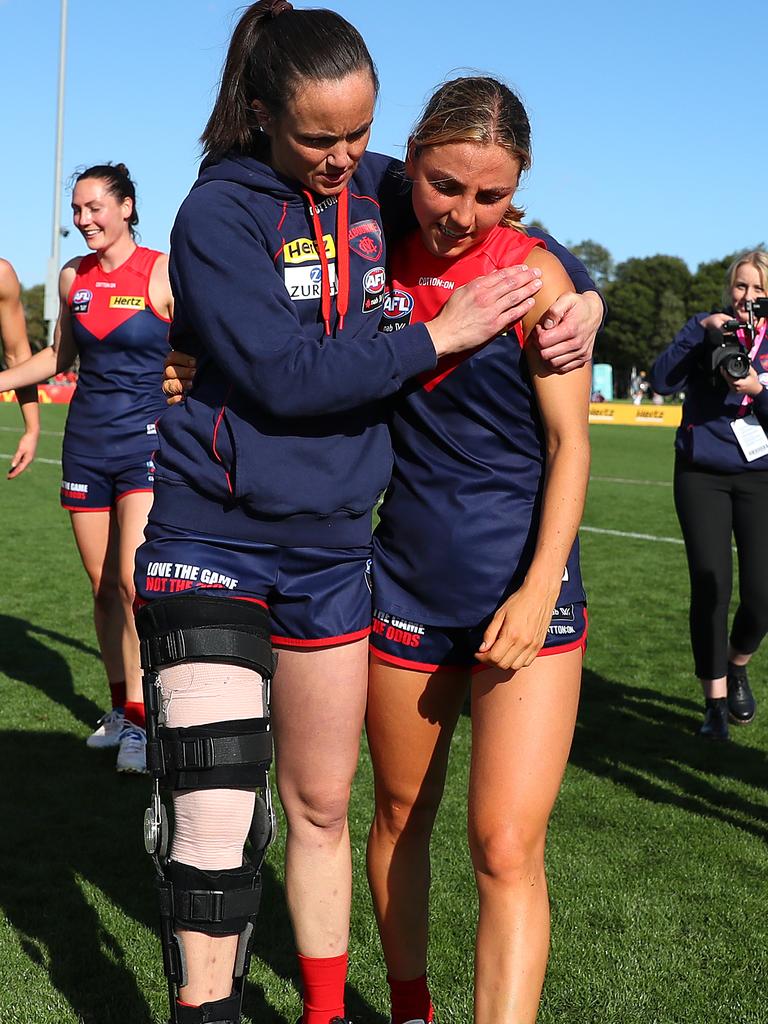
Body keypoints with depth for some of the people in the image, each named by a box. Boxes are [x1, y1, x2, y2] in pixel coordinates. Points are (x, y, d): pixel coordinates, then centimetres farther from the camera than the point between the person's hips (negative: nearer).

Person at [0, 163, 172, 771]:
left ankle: (139, 719, -5)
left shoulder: (163, 272, -7)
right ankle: (119, 707, 21)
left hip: (147, 441, -5)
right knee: (102, 584, 7)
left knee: (134, 579, -15)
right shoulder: (74, 277, 9)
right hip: (86, 443, 5)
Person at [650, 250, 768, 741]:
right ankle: (716, 703, 8)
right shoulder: (706, 327, 1)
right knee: (710, 587, -7)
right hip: (702, 475, -1)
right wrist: (701, 332, -20)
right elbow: (663, 381, -12)